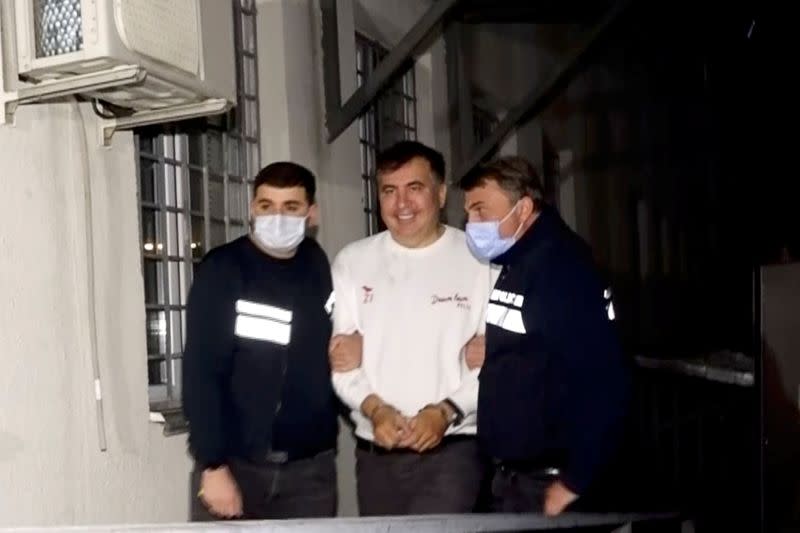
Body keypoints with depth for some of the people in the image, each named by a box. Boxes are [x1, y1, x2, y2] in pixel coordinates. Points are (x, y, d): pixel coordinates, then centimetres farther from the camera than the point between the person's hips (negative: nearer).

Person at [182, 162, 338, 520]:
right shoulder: (222, 270, -7)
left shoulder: (321, 269, 5)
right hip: (234, 462, -3)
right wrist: (213, 465, -16)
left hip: (310, 467, 4)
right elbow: (201, 372, -12)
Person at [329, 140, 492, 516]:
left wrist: (447, 412, -18)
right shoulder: (352, 261, 7)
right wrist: (372, 407, -12)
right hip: (376, 451, 4)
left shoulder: (481, 259, -2)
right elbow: (338, 354, 3)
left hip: (452, 449, -3)